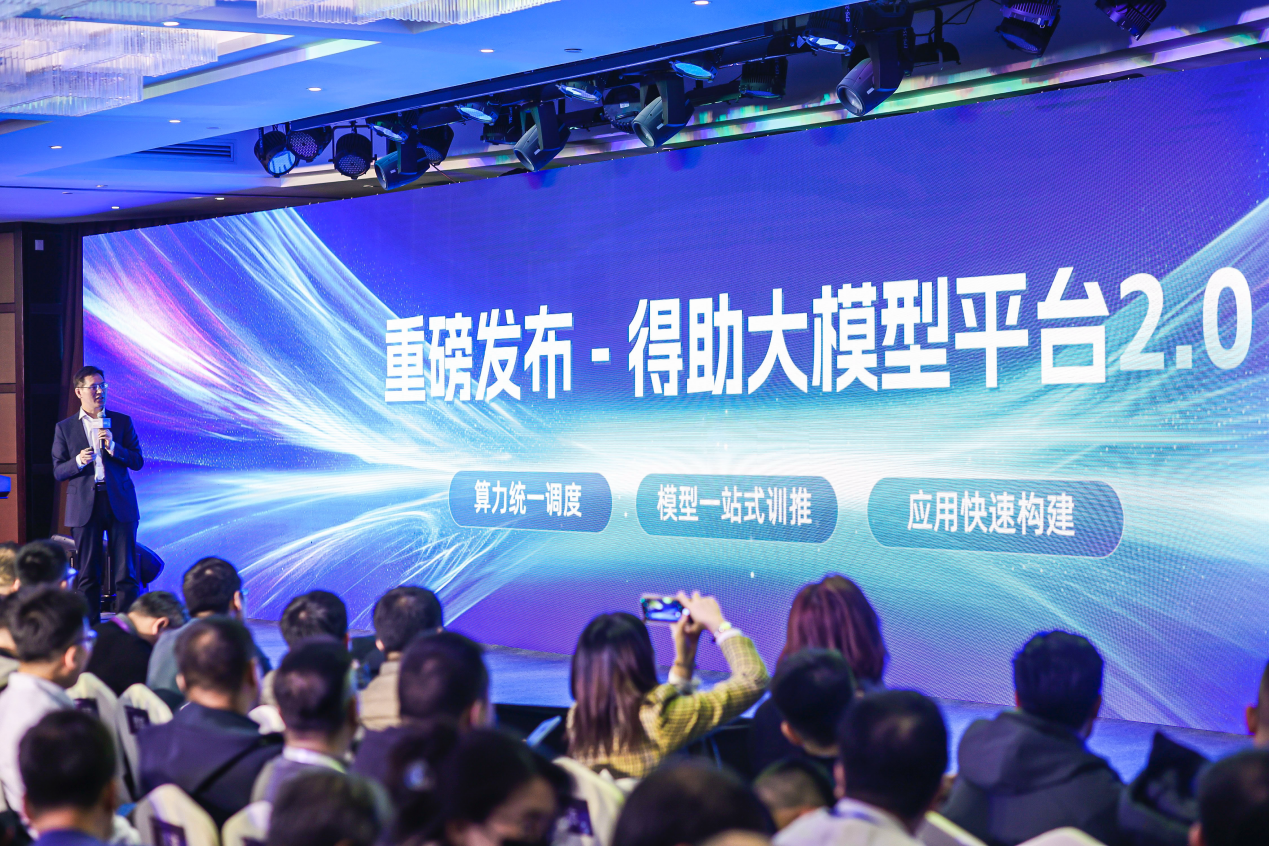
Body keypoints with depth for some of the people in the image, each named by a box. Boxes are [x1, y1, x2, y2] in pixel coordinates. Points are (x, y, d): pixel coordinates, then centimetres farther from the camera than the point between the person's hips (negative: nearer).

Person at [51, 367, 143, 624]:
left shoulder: (122, 422, 10)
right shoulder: (65, 428, 9)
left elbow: (138, 461, 5)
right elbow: (58, 471, 5)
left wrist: (113, 447, -11)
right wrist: (78, 462, -15)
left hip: (119, 503, 0)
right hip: (84, 506, 0)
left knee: (126, 572, -3)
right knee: (88, 574, 1)